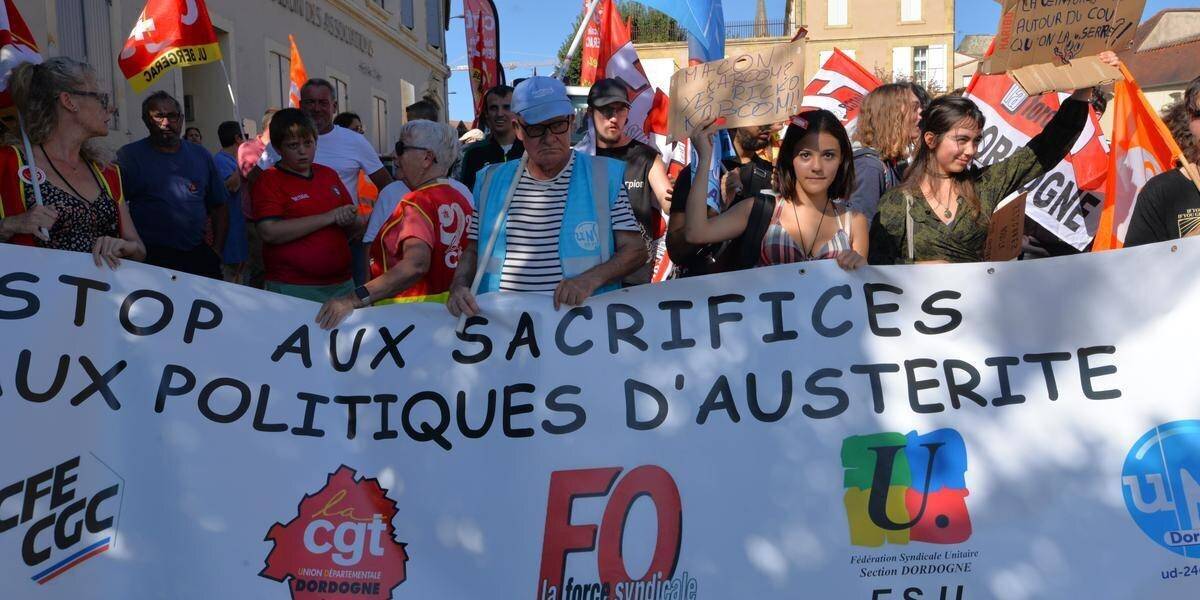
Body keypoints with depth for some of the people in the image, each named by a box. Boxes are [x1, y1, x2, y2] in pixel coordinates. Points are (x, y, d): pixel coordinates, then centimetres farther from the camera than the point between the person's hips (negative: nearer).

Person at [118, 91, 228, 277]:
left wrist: (217, 250, 6)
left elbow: (219, 207, 15)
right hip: (151, 258, -3)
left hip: (199, 255, 3)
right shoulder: (129, 155, 1)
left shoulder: (200, 155, 13)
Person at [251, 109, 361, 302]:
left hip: (342, 284, 5)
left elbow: (351, 232, 22)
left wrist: (350, 221, -4)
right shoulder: (269, 180, -2)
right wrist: (328, 217, -17)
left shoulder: (329, 175, 15)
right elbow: (269, 232, -18)